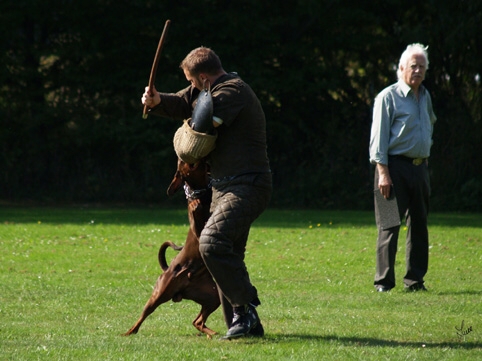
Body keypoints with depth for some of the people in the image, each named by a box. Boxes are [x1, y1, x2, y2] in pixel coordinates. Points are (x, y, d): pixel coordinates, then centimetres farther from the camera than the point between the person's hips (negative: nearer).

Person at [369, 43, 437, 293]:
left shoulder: (425, 96, 15)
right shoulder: (388, 97, -7)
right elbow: (378, 138, -10)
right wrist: (383, 172, -18)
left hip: (420, 167, 7)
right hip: (395, 167, -7)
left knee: (419, 225, 8)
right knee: (389, 226, -6)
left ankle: (415, 279, 14)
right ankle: (383, 282, -4)